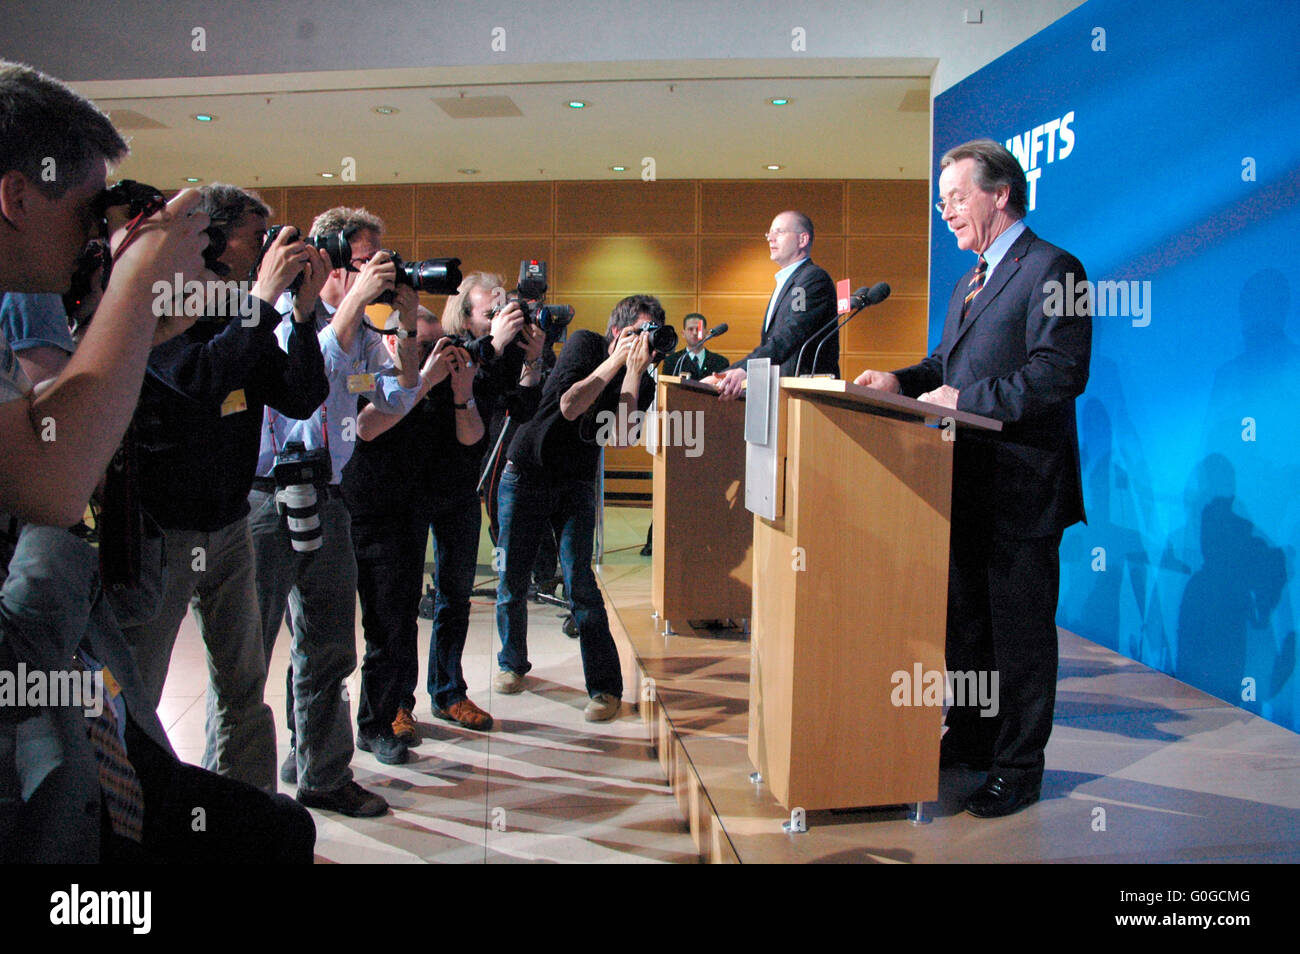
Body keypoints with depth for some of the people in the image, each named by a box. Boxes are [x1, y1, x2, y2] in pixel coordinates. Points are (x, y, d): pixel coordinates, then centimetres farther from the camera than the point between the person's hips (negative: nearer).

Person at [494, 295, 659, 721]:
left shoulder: (641, 381, -2)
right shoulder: (585, 344, -7)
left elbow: (622, 436, -19)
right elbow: (569, 406, -22)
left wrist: (633, 369, -20)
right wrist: (616, 360, -20)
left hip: (576, 484, 1)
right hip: (525, 474, -1)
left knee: (578, 578, -15)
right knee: (511, 582, 5)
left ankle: (606, 687, -9)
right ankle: (512, 663, 29)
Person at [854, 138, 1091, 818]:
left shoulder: (1051, 269, -11)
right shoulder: (973, 279, 20)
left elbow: (1061, 372, -21)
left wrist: (966, 399, -21)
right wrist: (902, 381, 4)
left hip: (1022, 487, -9)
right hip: (969, 482, 9)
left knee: (1020, 626, 2)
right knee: (965, 617, 17)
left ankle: (1019, 768, 16)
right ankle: (970, 737, 33)